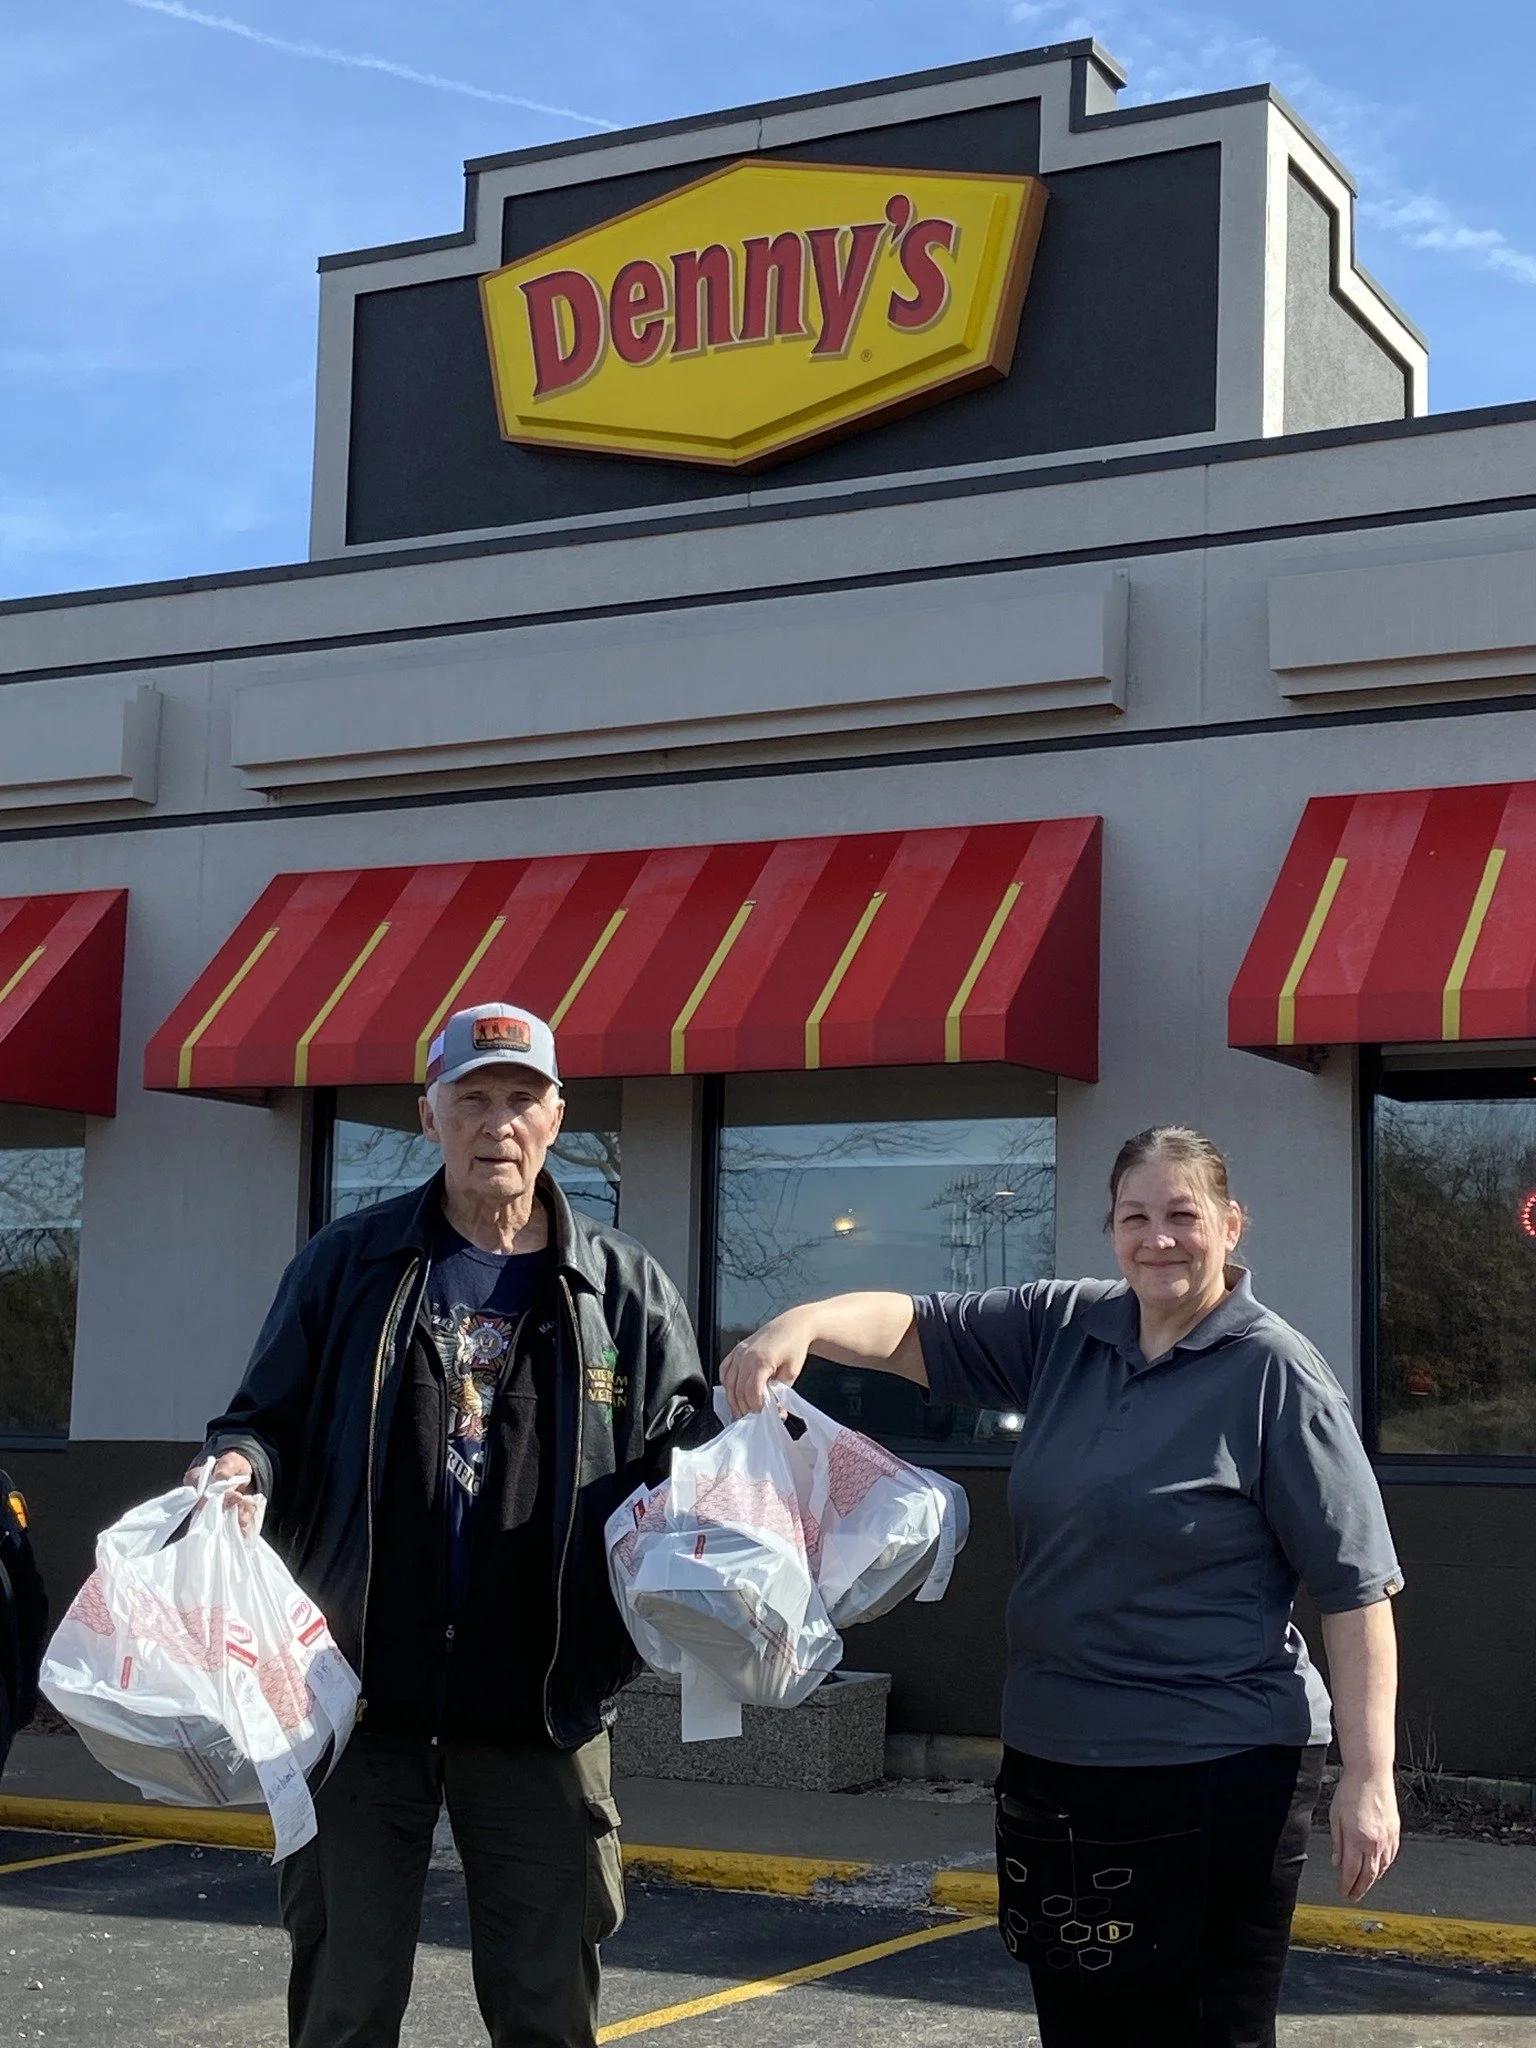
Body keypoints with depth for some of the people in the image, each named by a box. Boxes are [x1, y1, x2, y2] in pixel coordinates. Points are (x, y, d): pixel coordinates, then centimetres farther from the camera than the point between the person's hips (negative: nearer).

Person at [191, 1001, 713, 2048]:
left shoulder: (624, 1287, 4)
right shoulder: (349, 1263, 4)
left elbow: (682, 1450, 8)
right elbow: (270, 1417, 7)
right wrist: (240, 1466, -14)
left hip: (539, 1718, 0)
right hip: (364, 1703, 0)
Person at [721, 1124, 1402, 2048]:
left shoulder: (1276, 1374, -10)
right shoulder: (1065, 1329, 7)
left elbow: (1357, 1586, -12)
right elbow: (913, 1329, 4)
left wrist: (1370, 1777, -17)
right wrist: (802, 1324, -18)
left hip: (1219, 1773, -6)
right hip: (1054, 1761, 6)